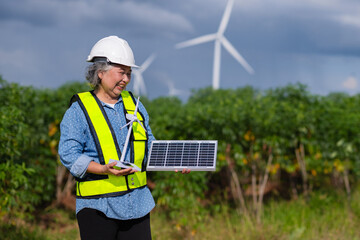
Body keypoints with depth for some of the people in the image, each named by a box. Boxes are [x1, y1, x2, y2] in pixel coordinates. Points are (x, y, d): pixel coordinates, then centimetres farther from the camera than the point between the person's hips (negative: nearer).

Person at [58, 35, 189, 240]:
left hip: (138, 203, 5)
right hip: (98, 206, -5)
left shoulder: (134, 105, 13)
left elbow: (150, 146, 18)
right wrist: (104, 169, -24)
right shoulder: (79, 110, -4)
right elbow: (69, 155, -10)